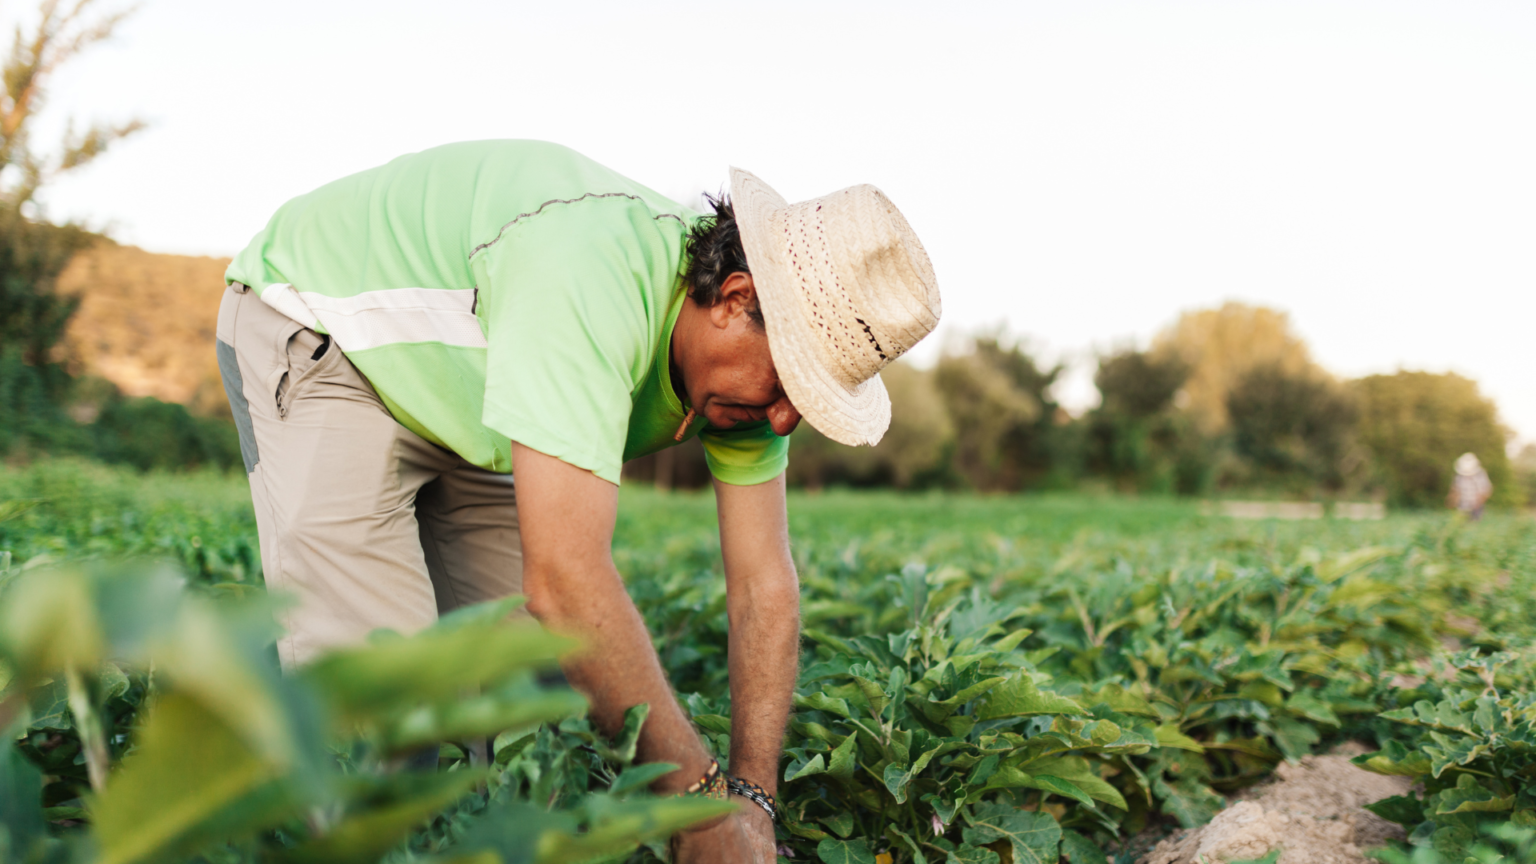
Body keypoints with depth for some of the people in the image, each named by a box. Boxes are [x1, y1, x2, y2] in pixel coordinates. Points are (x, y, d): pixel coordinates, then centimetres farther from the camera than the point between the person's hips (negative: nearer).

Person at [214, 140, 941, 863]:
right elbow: (565, 577, -44)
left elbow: (765, 585, -12)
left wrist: (751, 794, -19)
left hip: (458, 393, 7)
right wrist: (698, 796, -36)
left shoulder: (745, 365, -15)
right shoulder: (592, 280, -42)